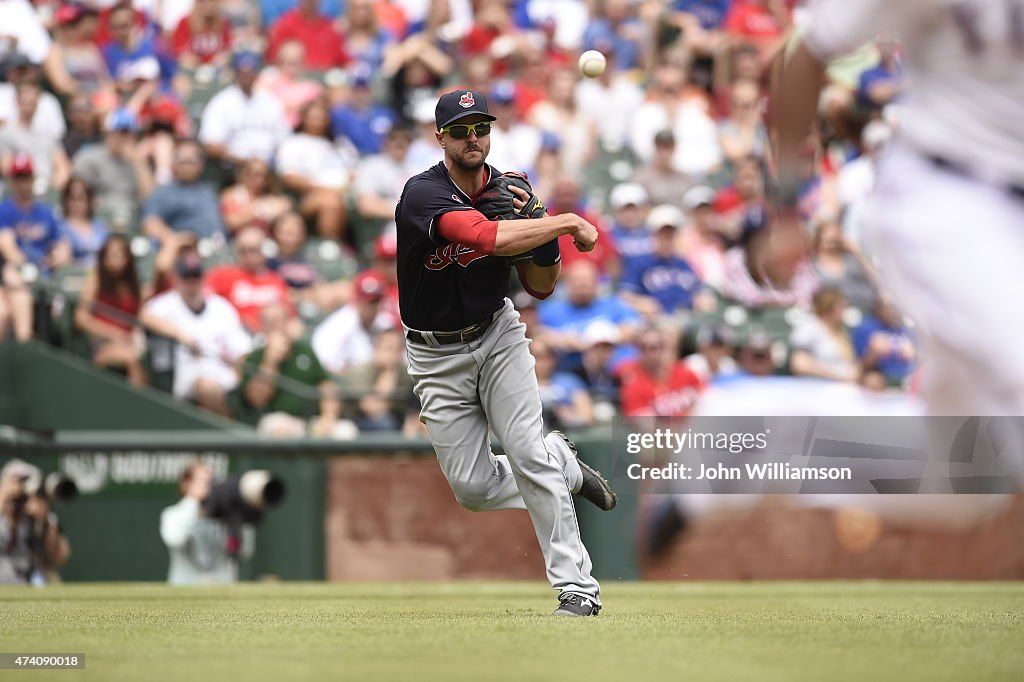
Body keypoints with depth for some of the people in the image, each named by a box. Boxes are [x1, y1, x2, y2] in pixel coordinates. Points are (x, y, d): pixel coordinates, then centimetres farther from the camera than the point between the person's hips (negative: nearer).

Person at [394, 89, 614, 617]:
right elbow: (490, 237, -40)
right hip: (438, 356, -2)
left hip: (497, 336, 2)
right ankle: (565, 470, 26)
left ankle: (576, 586, -13)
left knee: (527, 452, -16)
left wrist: (540, 227, -16)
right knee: (472, 487, -3)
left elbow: (541, 288, 1)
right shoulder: (423, 194, -23)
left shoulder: (510, 192, -5)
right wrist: (570, 222, -33)